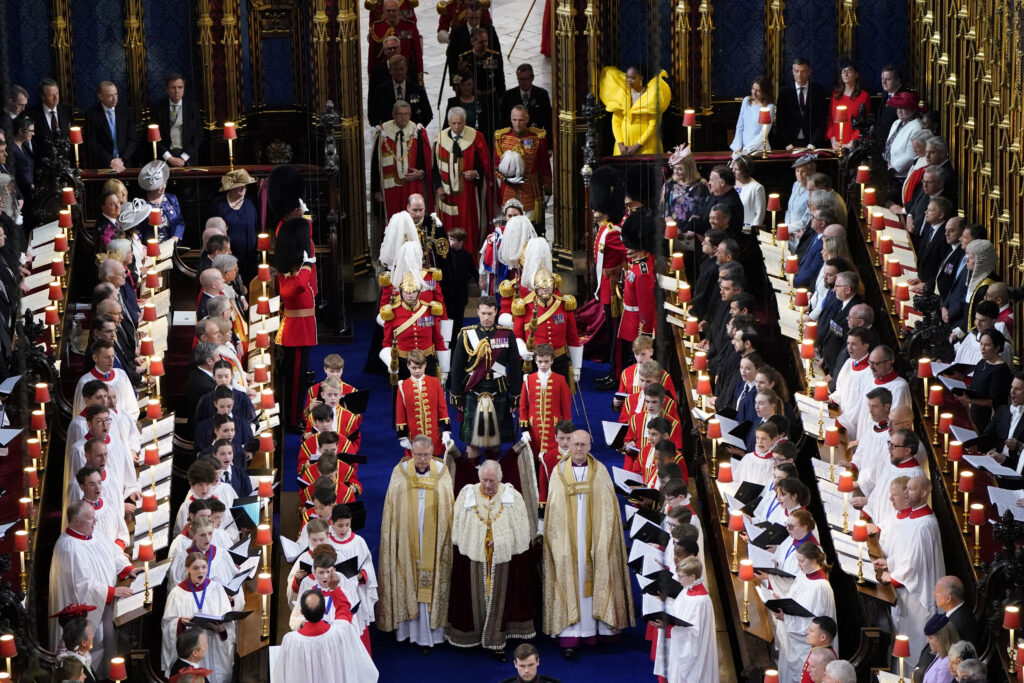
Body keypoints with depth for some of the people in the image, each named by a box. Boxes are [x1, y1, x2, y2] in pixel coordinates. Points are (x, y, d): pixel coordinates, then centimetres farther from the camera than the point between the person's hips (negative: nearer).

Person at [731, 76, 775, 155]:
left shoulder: (769, 107, -5)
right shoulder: (746, 101, 8)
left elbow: (763, 135, -9)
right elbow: (740, 127, 11)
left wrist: (746, 150, -14)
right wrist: (738, 148, 0)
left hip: (759, 149, -4)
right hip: (743, 149, 4)